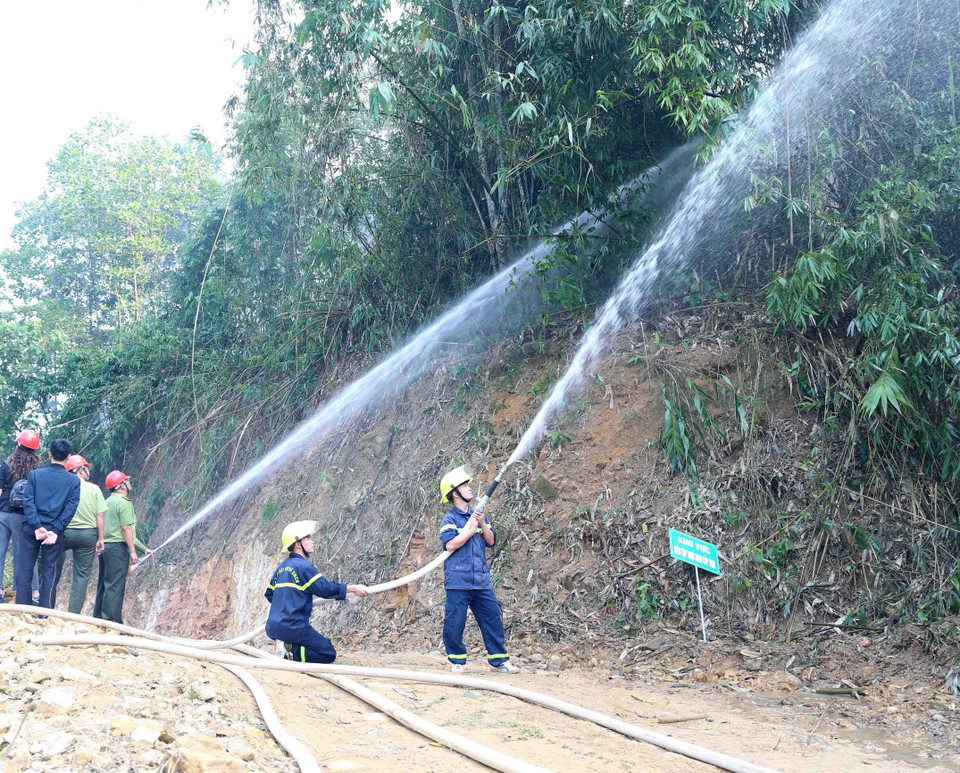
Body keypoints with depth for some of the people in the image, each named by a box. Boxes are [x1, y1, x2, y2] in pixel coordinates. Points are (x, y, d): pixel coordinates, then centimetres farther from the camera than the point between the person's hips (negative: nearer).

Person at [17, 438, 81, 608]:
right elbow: (70, 508, -7)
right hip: (55, 531, 0)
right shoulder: (74, 481, 0)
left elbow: (28, 501, -7)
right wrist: (55, 531, -9)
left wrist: (37, 526, -10)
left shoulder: (35, 474, 1)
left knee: (24, 571, 7)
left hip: (31, 529, 0)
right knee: (49, 574, 5)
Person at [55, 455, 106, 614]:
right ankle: (74, 613, 5)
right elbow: (100, 516, -4)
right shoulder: (94, 489, -4)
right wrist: (100, 539, 2)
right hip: (87, 534, 0)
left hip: (65, 532, 0)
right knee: (82, 576, 7)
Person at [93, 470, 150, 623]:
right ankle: (111, 620, -8)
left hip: (104, 546, 9)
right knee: (115, 586, -7)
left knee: (103, 584, 13)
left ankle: (98, 617, 18)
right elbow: (126, 529, -17)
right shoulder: (124, 502, -9)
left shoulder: (107, 502, 20)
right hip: (118, 547, -9)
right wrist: (133, 551, -13)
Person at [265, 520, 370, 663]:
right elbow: (325, 588, -13)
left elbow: (269, 593, 24)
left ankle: (285, 649, 1)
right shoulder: (303, 566, -10)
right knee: (328, 654, -4)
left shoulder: (282, 567, 15)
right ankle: (293, 652, -17)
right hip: (292, 627, -9)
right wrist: (353, 589, -8)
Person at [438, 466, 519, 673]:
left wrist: (483, 524, -7)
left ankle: (499, 660, 13)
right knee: (455, 622, -1)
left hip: (481, 579, 6)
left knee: (493, 619, 6)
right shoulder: (450, 519, -4)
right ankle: (457, 661, 13)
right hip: (458, 580, -5)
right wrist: (471, 529, -10)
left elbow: (491, 541, 9)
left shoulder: (479, 515, 14)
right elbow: (450, 544, -17)